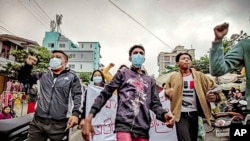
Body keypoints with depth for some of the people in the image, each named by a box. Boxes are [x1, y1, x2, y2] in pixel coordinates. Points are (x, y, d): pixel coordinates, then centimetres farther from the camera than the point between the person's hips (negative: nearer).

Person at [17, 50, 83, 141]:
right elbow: (22, 78, 21)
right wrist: (27, 65, 2)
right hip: (38, 122, 4)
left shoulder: (72, 77, 5)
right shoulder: (42, 76, 17)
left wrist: (76, 113, -19)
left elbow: (78, 96, -4)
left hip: (59, 124, -3)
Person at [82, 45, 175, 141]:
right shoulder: (123, 73, 11)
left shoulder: (150, 80, 20)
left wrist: (164, 114, -12)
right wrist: (89, 118, -7)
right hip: (124, 125, -3)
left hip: (143, 129, 4)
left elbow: (155, 104, 12)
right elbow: (105, 94, 4)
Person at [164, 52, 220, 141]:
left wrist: (215, 96, -20)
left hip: (194, 113, 2)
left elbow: (213, 87, 1)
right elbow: (166, 89, 14)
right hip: (181, 114, -2)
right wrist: (168, 92, -10)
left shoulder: (199, 76, 5)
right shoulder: (173, 77, 6)